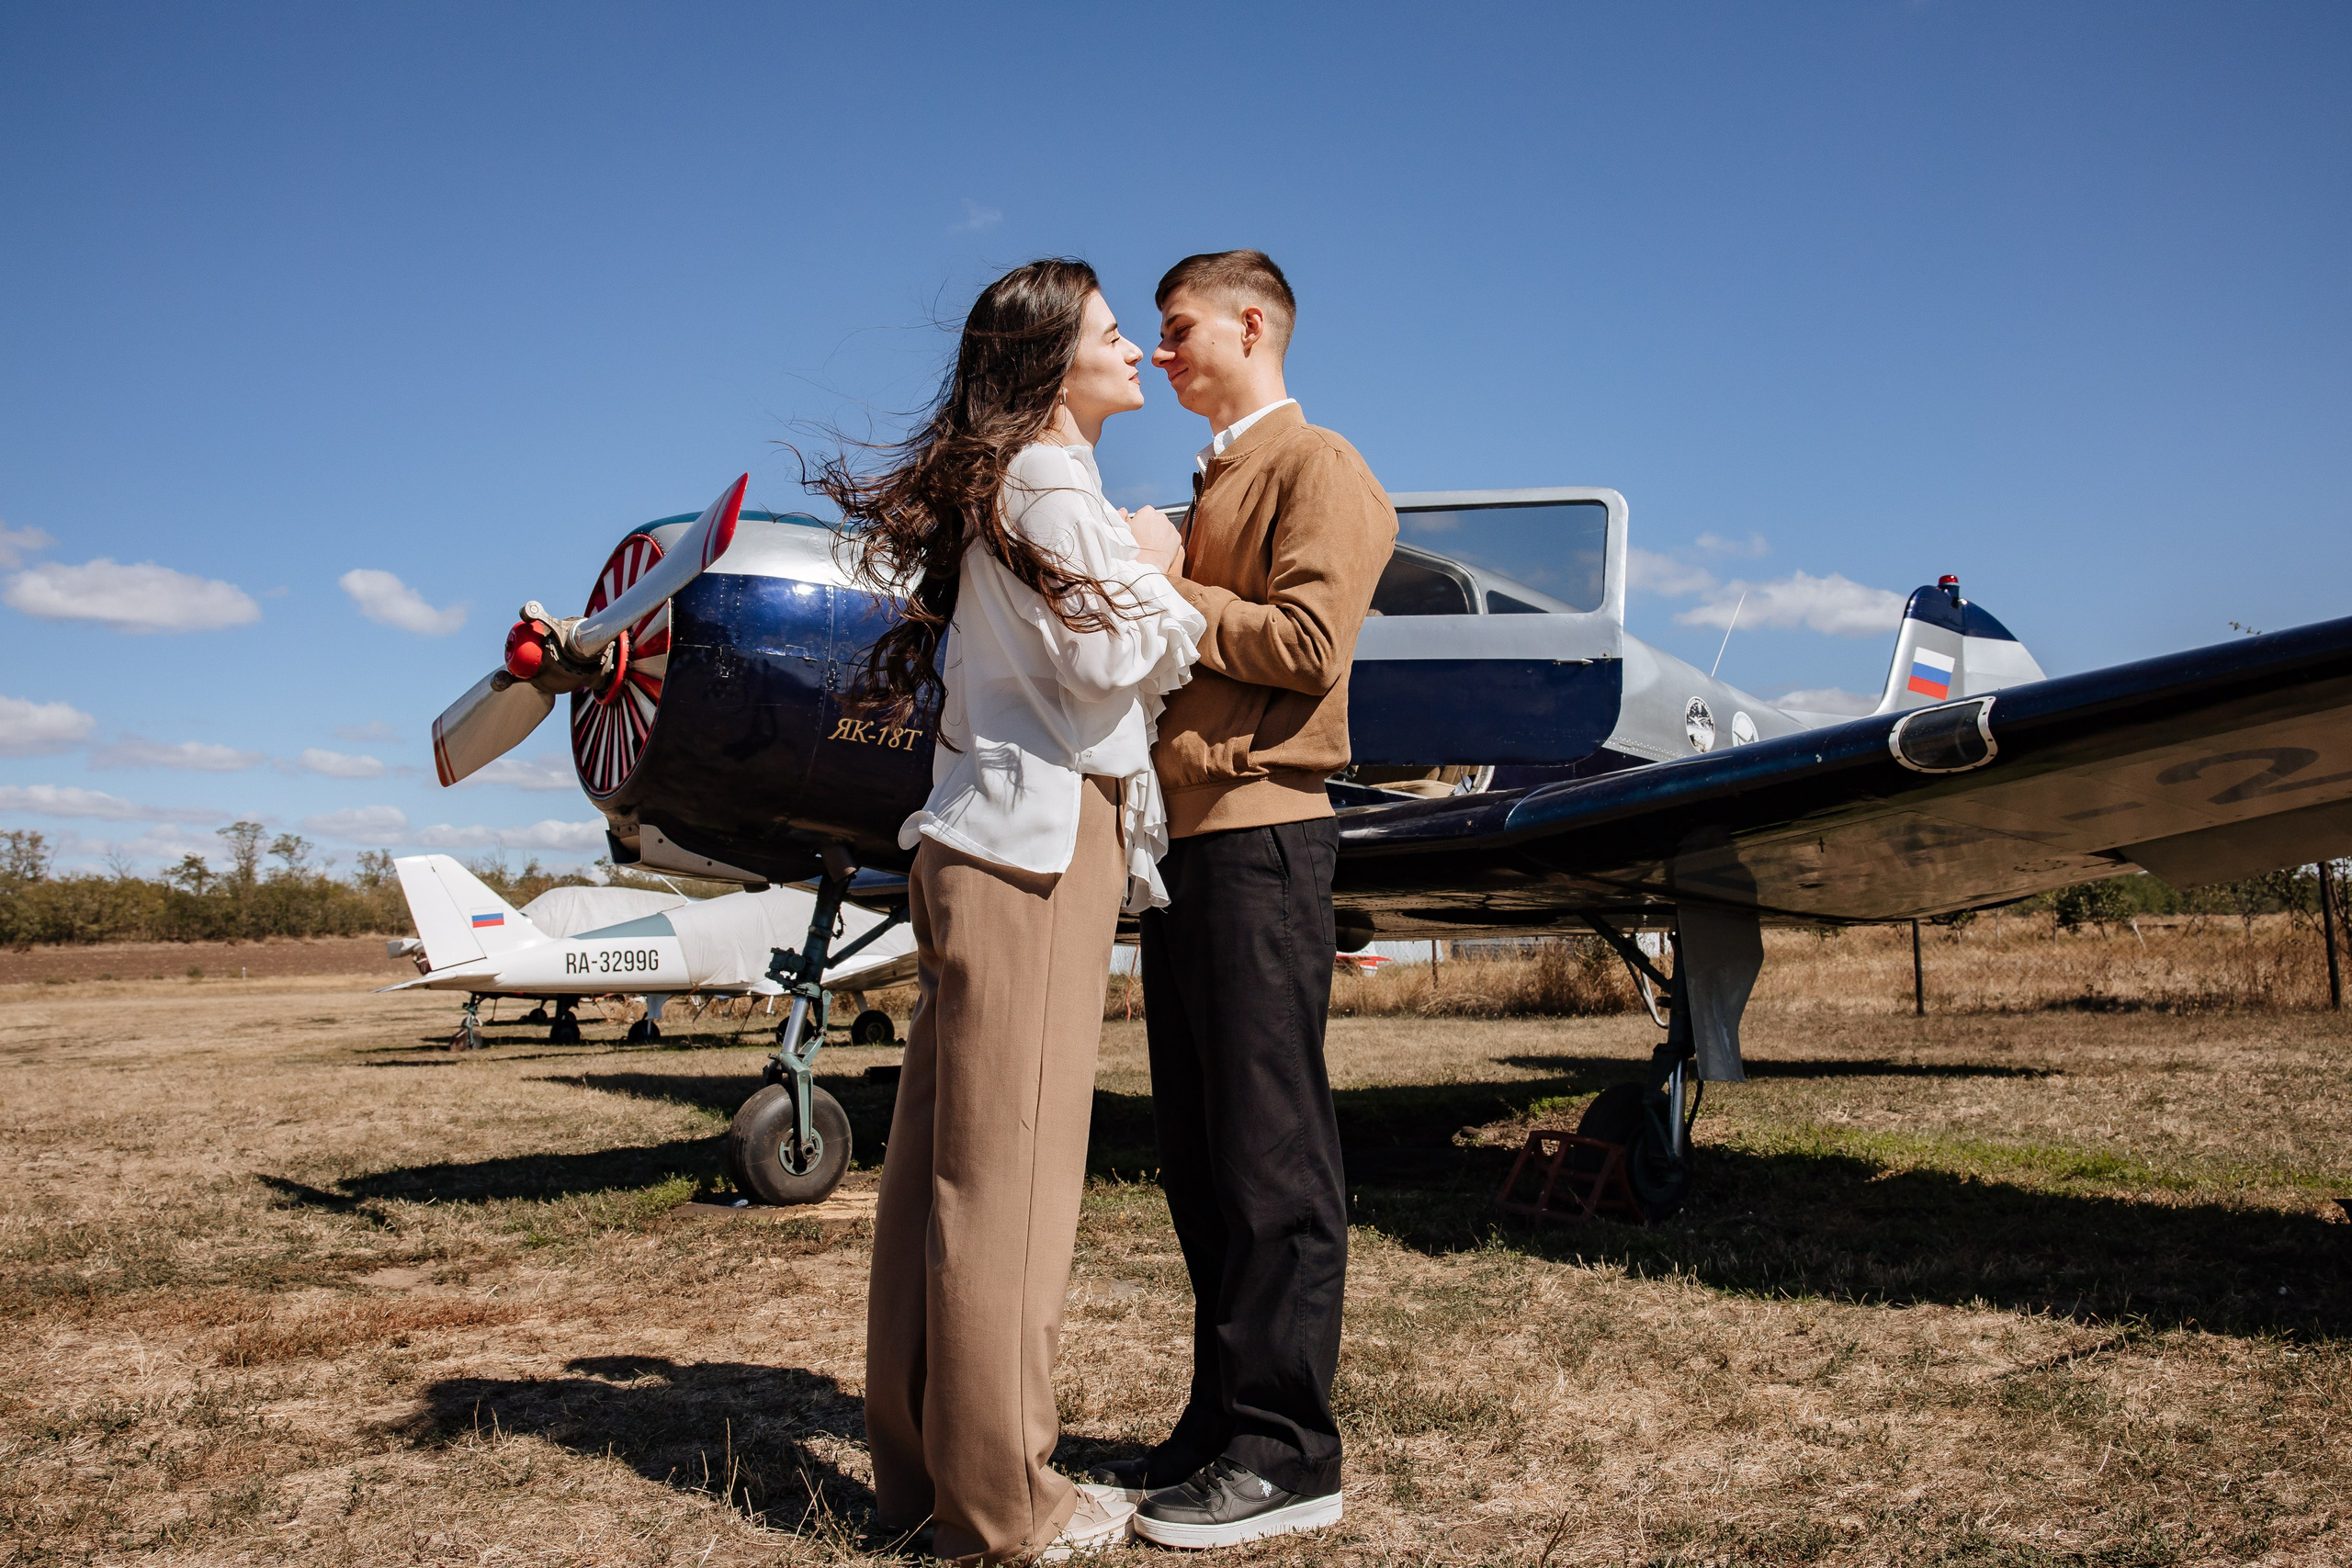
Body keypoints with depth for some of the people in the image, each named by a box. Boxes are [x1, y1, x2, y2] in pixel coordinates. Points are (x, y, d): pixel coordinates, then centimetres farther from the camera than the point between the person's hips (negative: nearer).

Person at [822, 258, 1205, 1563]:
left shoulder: (1006, 482, 24)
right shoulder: (1047, 479, -5)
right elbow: (1110, 657, -14)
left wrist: (1139, 583, 14)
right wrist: (1155, 575, 2)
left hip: (983, 835, 10)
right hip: (1040, 833, -10)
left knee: (949, 1152, 10)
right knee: (1010, 1162, -6)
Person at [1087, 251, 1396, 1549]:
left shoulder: (1318, 469, -1)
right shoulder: (1215, 484, 26)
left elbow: (1306, 642, -16)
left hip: (1259, 832, -9)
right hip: (1185, 835, 9)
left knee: (1270, 1150, -6)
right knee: (1199, 1151, 10)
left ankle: (1287, 1452, 2)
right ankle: (1225, 1419, 19)